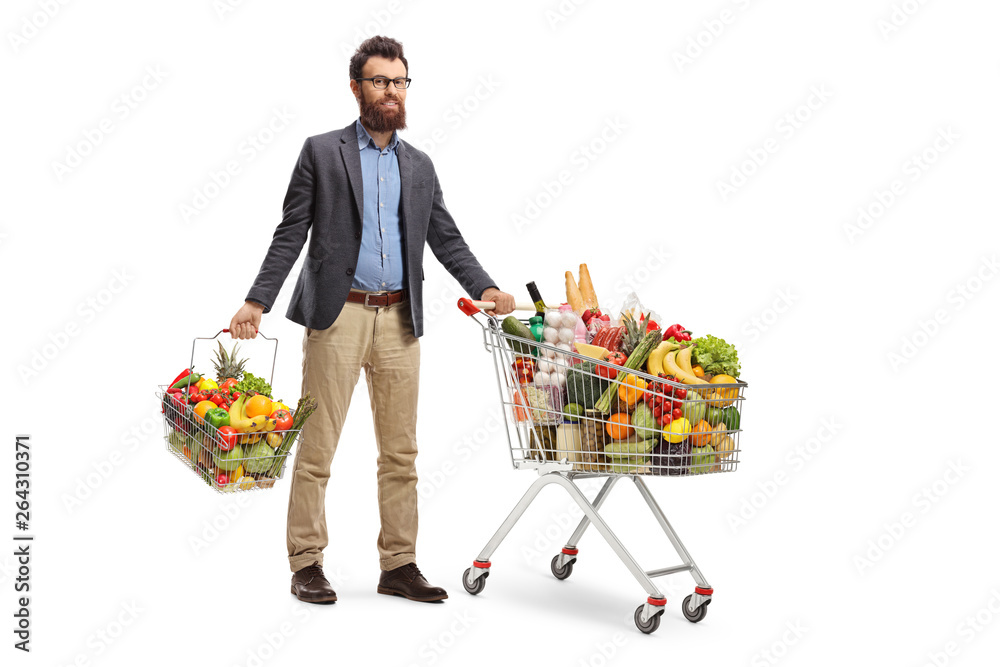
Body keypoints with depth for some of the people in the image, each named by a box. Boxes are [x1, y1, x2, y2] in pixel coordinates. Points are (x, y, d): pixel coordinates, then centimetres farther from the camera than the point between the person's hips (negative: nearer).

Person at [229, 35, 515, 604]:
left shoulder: (419, 166, 15)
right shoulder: (322, 152, 4)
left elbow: (448, 240, 13)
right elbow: (291, 235, 1)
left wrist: (486, 287, -3)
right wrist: (257, 302, -7)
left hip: (399, 320, 4)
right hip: (337, 316, -4)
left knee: (401, 451, 7)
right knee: (317, 447, 0)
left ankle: (399, 565, 16)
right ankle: (307, 563, 11)